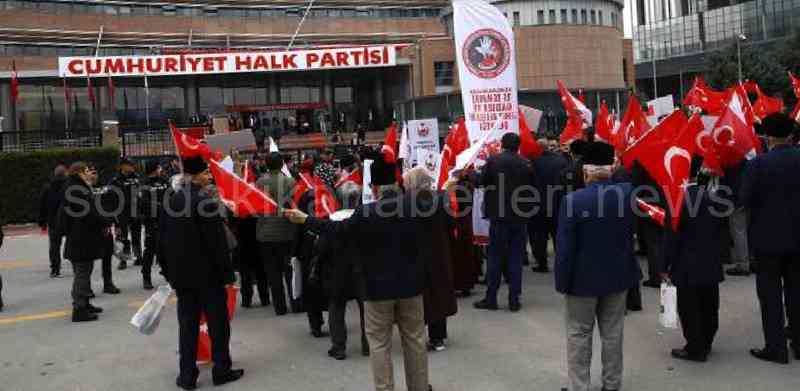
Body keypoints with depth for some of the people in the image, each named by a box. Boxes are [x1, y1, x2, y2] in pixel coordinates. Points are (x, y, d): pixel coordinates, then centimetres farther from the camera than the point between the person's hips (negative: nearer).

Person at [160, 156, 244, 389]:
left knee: (188, 325, 11)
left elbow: (164, 238, 9)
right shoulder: (206, 202, -17)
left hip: (181, 274, 6)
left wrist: (171, 272, 17)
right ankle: (221, 371, 17)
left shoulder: (171, 201, 4)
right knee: (218, 322, 8)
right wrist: (228, 274, -10)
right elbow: (218, 243, -17)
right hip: (208, 274, -6)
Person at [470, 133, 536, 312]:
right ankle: (514, 299, 9)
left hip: (499, 216, -2)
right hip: (520, 217, 2)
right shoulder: (526, 164, 0)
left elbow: (480, 181, -5)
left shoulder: (494, 161, -7)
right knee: (516, 257, 7)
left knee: (495, 257, 6)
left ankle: (491, 298, 10)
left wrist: (472, 174, 14)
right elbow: (532, 189, 4)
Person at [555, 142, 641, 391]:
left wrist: (562, 281, -5)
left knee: (579, 336, 8)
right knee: (613, 334, 16)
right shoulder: (628, 193, -10)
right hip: (618, 276, 4)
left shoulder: (572, 200, -20)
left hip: (583, 279, -4)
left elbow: (564, 248, -17)